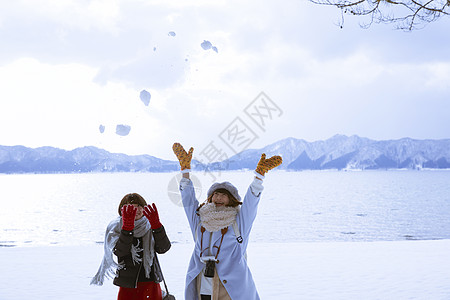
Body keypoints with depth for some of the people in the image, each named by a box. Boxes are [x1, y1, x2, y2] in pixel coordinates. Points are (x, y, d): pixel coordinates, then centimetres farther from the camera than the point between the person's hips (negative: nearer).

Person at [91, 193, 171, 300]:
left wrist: (156, 224, -23)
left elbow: (163, 248, -10)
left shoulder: (150, 227, 5)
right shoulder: (117, 228, 1)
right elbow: (119, 251, -16)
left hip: (151, 282, 2)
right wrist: (127, 226, -27)